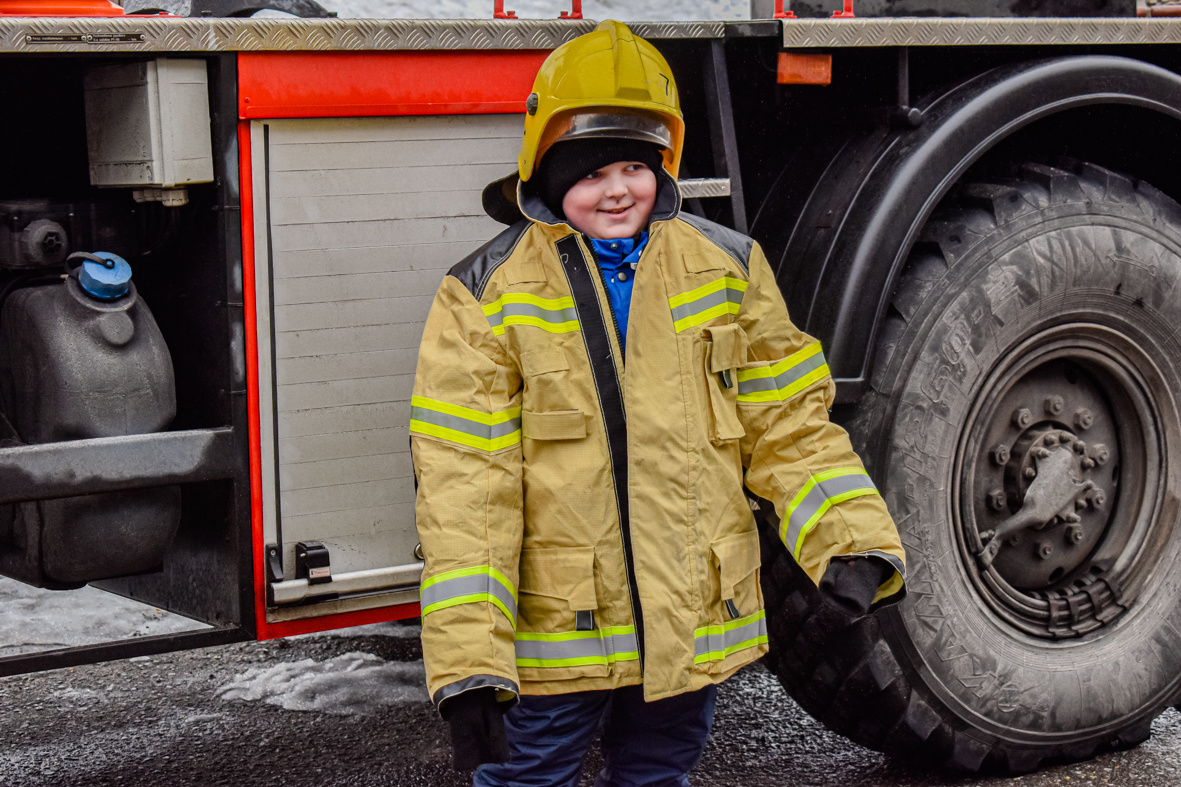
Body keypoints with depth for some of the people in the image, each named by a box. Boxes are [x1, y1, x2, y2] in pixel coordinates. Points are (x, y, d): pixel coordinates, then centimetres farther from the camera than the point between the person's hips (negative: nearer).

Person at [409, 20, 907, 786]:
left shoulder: (728, 269, 3)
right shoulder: (488, 293, -8)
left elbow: (789, 425, 5)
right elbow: (464, 479, -12)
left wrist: (850, 543, -12)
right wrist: (467, 659, -19)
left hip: (693, 627, 3)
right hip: (554, 634, -3)